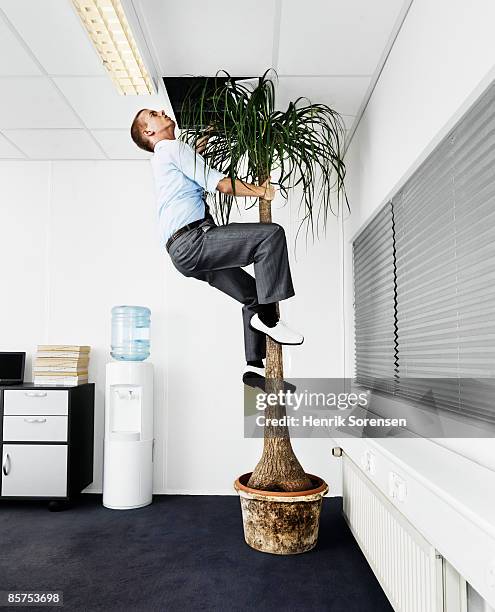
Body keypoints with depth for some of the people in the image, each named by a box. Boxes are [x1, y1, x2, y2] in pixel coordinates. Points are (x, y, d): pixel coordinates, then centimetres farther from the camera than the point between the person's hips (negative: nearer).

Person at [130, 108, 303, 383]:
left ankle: (255, 365, 6)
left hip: (185, 252, 10)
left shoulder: (161, 158, 31)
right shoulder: (173, 148, 2)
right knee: (272, 234, -19)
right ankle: (267, 316, -16)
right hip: (192, 239, -10)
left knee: (252, 293, 12)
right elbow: (220, 184, -5)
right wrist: (261, 191, 7)